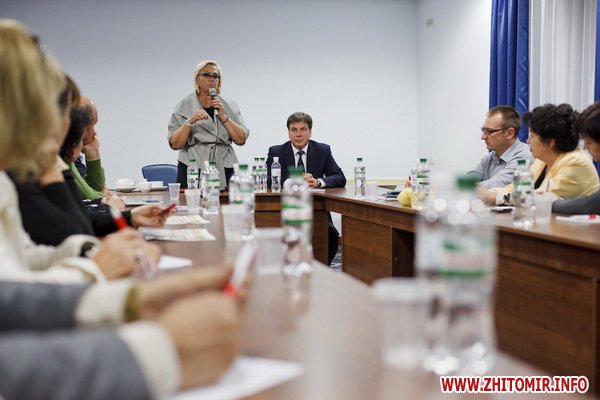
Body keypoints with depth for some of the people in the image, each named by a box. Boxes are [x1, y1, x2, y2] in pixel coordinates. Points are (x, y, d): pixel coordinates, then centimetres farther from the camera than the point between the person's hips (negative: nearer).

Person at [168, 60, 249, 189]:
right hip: (192, 170, -1)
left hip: (224, 171, 2)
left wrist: (223, 117, -9)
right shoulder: (184, 106, 4)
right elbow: (175, 144, -2)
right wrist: (189, 122, -16)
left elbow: (241, 139, 0)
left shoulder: (230, 106, 10)